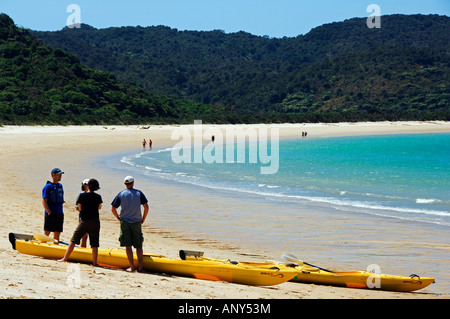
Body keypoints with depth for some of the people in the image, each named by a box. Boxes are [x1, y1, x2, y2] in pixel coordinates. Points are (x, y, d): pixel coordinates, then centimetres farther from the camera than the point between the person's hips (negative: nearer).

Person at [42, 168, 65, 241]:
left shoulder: (60, 186, 14)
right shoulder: (48, 186, -9)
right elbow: (44, 201, -13)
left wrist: (61, 214, 16)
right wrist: (49, 212, -18)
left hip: (59, 214, 7)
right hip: (50, 214, -7)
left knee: (57, 233, 10)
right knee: (47, 232, -4)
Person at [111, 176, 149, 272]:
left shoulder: (120, 194, 1)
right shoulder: (139, 193, 0)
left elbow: (113, 209, 0)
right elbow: (146, 207, -5)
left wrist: (119, 218, 13)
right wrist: (143, 219, 6)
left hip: (125, 222, 0)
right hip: (137, 222, 0)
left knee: (128, 245, 3)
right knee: (139, 246, 9)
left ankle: (132, 266, 0)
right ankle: (140, 265, 1)